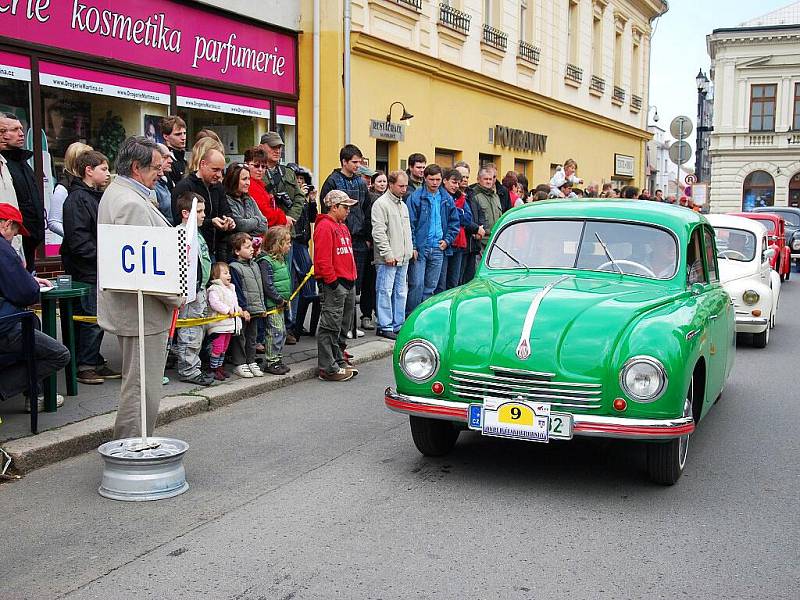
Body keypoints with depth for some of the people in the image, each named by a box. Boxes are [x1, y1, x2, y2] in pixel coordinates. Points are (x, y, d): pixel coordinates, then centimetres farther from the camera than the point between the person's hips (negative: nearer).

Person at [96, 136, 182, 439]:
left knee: (136, 386, 21)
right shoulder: (133, 204, -20)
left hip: (127, 309, 12)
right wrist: (175, 297, -14)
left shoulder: (115, 193, 16)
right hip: (143, 311, -12)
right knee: (142, 391, -5)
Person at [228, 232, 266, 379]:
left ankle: (251, 361, 22)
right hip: (243, 310, -7)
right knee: (240, 338, 1)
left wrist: (262, 306, 15)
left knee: (252, 337, 14)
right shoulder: (234, 267, -12)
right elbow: (237, 291, -15)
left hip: (255, 309, 7)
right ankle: (239, 364, 9)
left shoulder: (254, 265, 13)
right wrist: (243, 308, -17)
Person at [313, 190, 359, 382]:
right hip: (334, 285, -10)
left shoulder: (343, 227, 20)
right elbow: (323, 259, -19)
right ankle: (328, 368, -4)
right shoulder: (325, 226, -12)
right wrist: (332, 281, -19)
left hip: (348, 283, 10)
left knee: (343, 326, 15)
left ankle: (339, 362, 25)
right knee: (331, 327, -7)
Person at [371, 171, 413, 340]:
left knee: (401, 292, 11)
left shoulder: (403, 205, 18)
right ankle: (385, 326, -1)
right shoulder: (381, 204, -9)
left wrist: (410, 249, 16)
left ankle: (398, 325, 18)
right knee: (385, 292, -5)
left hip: (403, 258, 9)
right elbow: (378, 232, -15)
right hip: (388, 259, -8)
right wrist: (388, 254, -18)